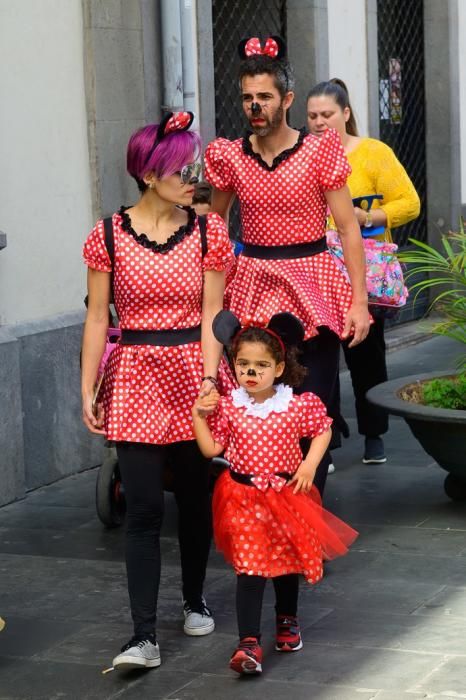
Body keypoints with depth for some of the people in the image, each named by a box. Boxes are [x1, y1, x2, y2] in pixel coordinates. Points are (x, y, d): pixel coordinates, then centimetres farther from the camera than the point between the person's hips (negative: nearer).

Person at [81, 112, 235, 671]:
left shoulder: (207, 231, 1)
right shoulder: (110, 237, -3)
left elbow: (211, 314, -1)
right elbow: (97, 318, 0)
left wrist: (208, 379, -12)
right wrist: (87, 391, -2)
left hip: (193, 372, 2)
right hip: (135, 378, -2)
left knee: (194, 496, 12)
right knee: (144, 508, -6)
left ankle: (194, 600, 34)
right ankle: (144, 636, -6)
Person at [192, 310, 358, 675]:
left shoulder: (298, 405, -8)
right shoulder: (228, 407, -7)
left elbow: (323, 430, 6)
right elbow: (211, 449, -3)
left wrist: (310, 465, -6)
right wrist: (199, 417, -13)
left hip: (287, 493, 1)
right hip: (245, 498, -1)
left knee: (288, 562, 18)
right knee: (250, 568, -9)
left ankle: (287, 620, 42)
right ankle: (249, 643, -11)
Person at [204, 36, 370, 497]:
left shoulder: (320, 154, -5)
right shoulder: (229, 158, 3)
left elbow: (348, 229, -5)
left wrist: (359, 301, -10)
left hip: (312, 290, -2)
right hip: (253, 286, 2)